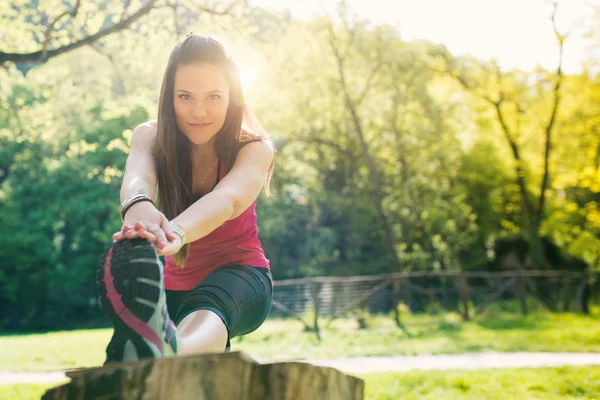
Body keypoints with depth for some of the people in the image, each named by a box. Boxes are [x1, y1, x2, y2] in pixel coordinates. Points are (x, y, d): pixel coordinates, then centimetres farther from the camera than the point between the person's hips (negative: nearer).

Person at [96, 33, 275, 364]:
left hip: (240, 276, -10)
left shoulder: (255, 149, -15)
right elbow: (137, 178, -33)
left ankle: (171, 352, -75)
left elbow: (227, 199, -38)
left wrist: (173, 232, -61)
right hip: (176, 283, 10)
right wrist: (138, 207, -60)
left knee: (205, 310, -44)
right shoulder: (150, 136, -9)